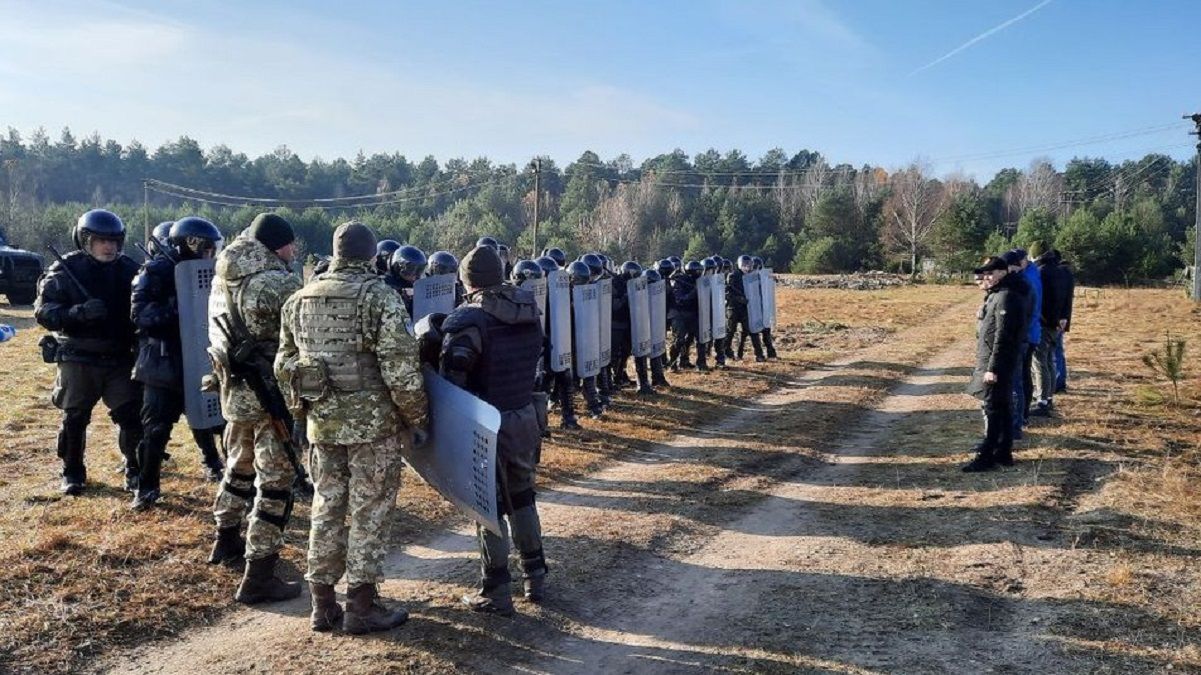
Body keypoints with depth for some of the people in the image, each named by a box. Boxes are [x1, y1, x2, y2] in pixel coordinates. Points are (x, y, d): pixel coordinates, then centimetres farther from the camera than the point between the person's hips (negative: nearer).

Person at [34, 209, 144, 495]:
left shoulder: (129, 270, 3)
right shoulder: (65, 270, -5)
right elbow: (44, 311, -10)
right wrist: (80, 312, -27)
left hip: (120, 358, 2)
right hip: (78, 359, -1)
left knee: (132, 415, 0)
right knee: (74, 418, 9)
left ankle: (135, 471, 15)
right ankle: (73, 473, 26)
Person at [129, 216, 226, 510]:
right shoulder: (156, 271, -11)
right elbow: (140, 313, -21)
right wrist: (177, 307, -33)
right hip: (163, 364, -6)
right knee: (156, 428, -1)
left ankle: (213, 464, 40)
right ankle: (147, 487, 10)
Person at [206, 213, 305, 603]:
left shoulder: (223, 278, 6)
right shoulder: (280, 283, -18)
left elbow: (223, 329, 12)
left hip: (234, 390, 8)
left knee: (240, 465, 26)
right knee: (275, 482, -1)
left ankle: (227, 541, 44)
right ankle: (258, 578, 3)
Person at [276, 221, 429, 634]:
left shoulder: (300, 299, 8)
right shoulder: (379, 297, -11)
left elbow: (285, 364, 13)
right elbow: (401, 368, -15)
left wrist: (302, 409, 23)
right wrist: (417, 418, -5)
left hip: (322, 421, 6)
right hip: (373, 421, -5)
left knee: (327, 507, 14)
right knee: (369, 511, 4)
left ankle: (323, 604, 23)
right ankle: (362, 606, 10)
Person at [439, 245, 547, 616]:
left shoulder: (467, 320, -16)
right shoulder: (529, 312, 2)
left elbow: (451, 381, -17)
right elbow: (531, 363, 6)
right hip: (527, 417, 6)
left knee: (490, 505, 6)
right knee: (522, 497, 20)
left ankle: (495, 593, 15)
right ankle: (535, 578, 30)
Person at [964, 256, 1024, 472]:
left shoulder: (1006, 297, -17)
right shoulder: (995, 295, 14)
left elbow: (1003, 337, -22)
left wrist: (992, 368, -23)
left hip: (997, 364, -10)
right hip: (991, 362, 10)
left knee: (993, 410, -6)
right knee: (1003, 409, 14)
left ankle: (985, 456, -2)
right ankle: (1003, 453, 22)